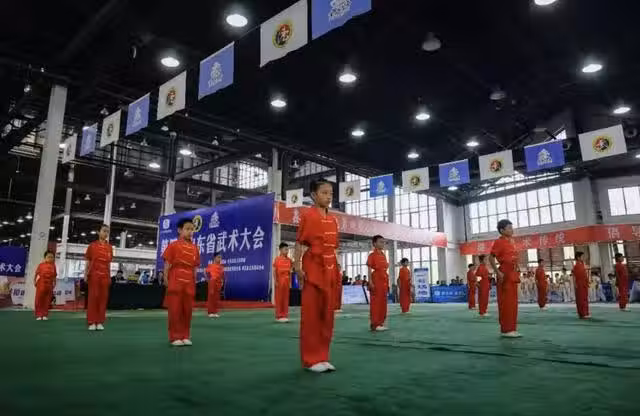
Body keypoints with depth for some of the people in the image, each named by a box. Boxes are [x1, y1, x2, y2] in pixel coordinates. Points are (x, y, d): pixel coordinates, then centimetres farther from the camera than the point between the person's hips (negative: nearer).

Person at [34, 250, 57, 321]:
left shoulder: (53, 266, 5)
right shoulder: (41, 264, -3)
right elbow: (37, 273, -1)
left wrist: (54, 283, 8)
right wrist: (34, 281, -4)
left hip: (49, 284, 2)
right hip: (41, 283, -2)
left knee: (47, 300, 6)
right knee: (39, 300, 0)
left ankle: (45, 315, 13)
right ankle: (39, 315, 6)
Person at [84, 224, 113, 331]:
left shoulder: (110, 247, 9)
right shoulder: (92, 245, 2)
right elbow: (88, 262, 3)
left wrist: (109, 276, 9)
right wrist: (85, 275, -4)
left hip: (105, 276, 3)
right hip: (94, 274, -2)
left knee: (103, 298, 2)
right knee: (92, 297, -1)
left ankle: (100, 322, 7)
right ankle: (92, 322, 3)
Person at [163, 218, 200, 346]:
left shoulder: (195, 248, 11)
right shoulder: (173, 245, -1)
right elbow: (167, 264, -3)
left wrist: (194, 282, 10)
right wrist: (166, 279, -10)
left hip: (189, 283, 4)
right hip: (175, 281, -4)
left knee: (188, 309, 7)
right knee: (175, 309, -1)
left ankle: (185, 336, 17)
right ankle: (175, 337, 6)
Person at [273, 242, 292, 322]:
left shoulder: (289, 260, 8)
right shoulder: (277, 259, -4)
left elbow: (290, 272, 10)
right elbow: (274, 271, -6)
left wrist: (290, 281, 6)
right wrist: (275, 281, -13)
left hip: (286, 281, 4)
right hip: (279, 280, -4)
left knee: (286, 298, 6)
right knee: (279, 298, 1)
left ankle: (285, 315, 12)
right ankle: (279, 316, 7)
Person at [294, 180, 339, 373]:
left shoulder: (333, 219, 14)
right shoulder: (308, 215, -5)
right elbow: (299, 243, -8)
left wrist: (337, 269, 13)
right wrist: (297, 267, -15)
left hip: (329, 268, 7)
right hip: (312, 267, -7)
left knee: (327, 313, 10)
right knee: (311, 313, -2)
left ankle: (322, 357, 20)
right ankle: (311, 359, 8)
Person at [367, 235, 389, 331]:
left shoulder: (383, 255, 16)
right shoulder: (372, 255, -6)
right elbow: (369, 269, -11)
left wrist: (387, 282, 15)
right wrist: (370, 282, -18)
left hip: (384, 281, 8)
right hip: (376, 280, -8)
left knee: (383, 302, 10)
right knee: (375, 302, -6)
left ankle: (381, 323, 18)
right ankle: (374, 324, -2)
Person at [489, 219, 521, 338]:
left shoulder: (511, 242, 17)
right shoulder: (499, 242, -9)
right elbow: (491, 258, -15)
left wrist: (515, 273, 17)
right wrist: (498, 272, -22)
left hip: (513, 274, 9)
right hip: (505, 275, -9)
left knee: (513, 302, 11)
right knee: (505, 302, -6)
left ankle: (512, 329, 17)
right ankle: (505, 330, -1)